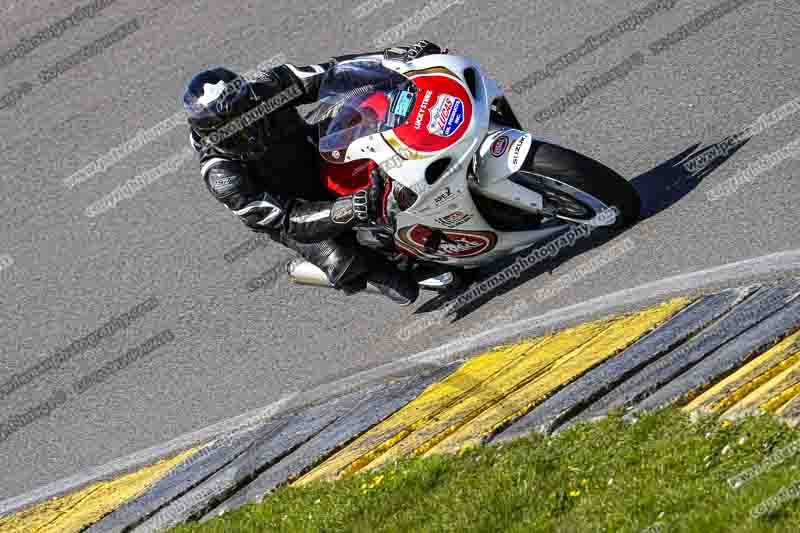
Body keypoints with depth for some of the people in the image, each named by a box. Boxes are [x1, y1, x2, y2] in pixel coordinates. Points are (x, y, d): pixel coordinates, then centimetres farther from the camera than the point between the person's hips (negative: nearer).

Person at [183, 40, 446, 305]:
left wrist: (400, 55, -31)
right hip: (295, 214, -4)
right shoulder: (221, 173, -33)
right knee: (341, 261, -26)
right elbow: (284, 218, -38)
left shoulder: (265, 86, -24)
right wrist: (351, 209, -53)